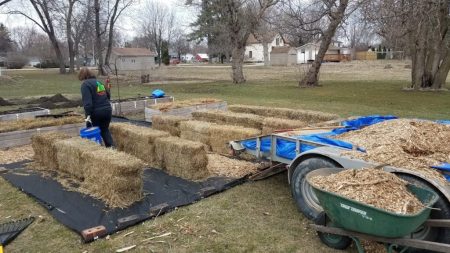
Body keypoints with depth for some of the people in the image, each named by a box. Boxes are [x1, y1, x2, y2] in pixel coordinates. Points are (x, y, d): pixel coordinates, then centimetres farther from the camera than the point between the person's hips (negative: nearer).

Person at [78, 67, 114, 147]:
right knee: (105, 130, 18)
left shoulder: (85, 84, -8)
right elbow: (108, 95, 20)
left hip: (95, 112, -6)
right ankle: (111, 146, 3)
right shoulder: (99, 82, 14)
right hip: (107, 110, 6)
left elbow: (87, 101, -19)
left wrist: (88, 114, -22)